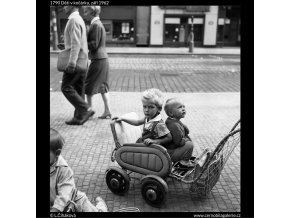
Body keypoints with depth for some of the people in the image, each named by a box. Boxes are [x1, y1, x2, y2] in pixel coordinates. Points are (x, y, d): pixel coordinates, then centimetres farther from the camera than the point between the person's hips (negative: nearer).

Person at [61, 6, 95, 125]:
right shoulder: (79, 19, 20)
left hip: (75, 62, -10)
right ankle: (79, 117, 11)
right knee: (78, 90, 9)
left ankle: (86, 109, -9)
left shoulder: (73, 20, -12)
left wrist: (71, 62, -25)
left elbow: (76, 43, -21)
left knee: (66, 87, -6)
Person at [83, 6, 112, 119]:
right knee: (102, 86, 11)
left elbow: (94, 44, -18)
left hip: (98, 60, -10)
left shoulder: (95, 25, -13)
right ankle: (107, 111, 13)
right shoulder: (99, 24, 18)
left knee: (89, 86, 1)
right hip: (103, 59, 10)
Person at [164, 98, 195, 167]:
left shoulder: (177, 122, 8)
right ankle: (185, 162, -2)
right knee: (189, 145, -19)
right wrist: (187, 140, -9)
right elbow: (179, 142, -26)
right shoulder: (174, 125, -25)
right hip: (170, 153, -11)